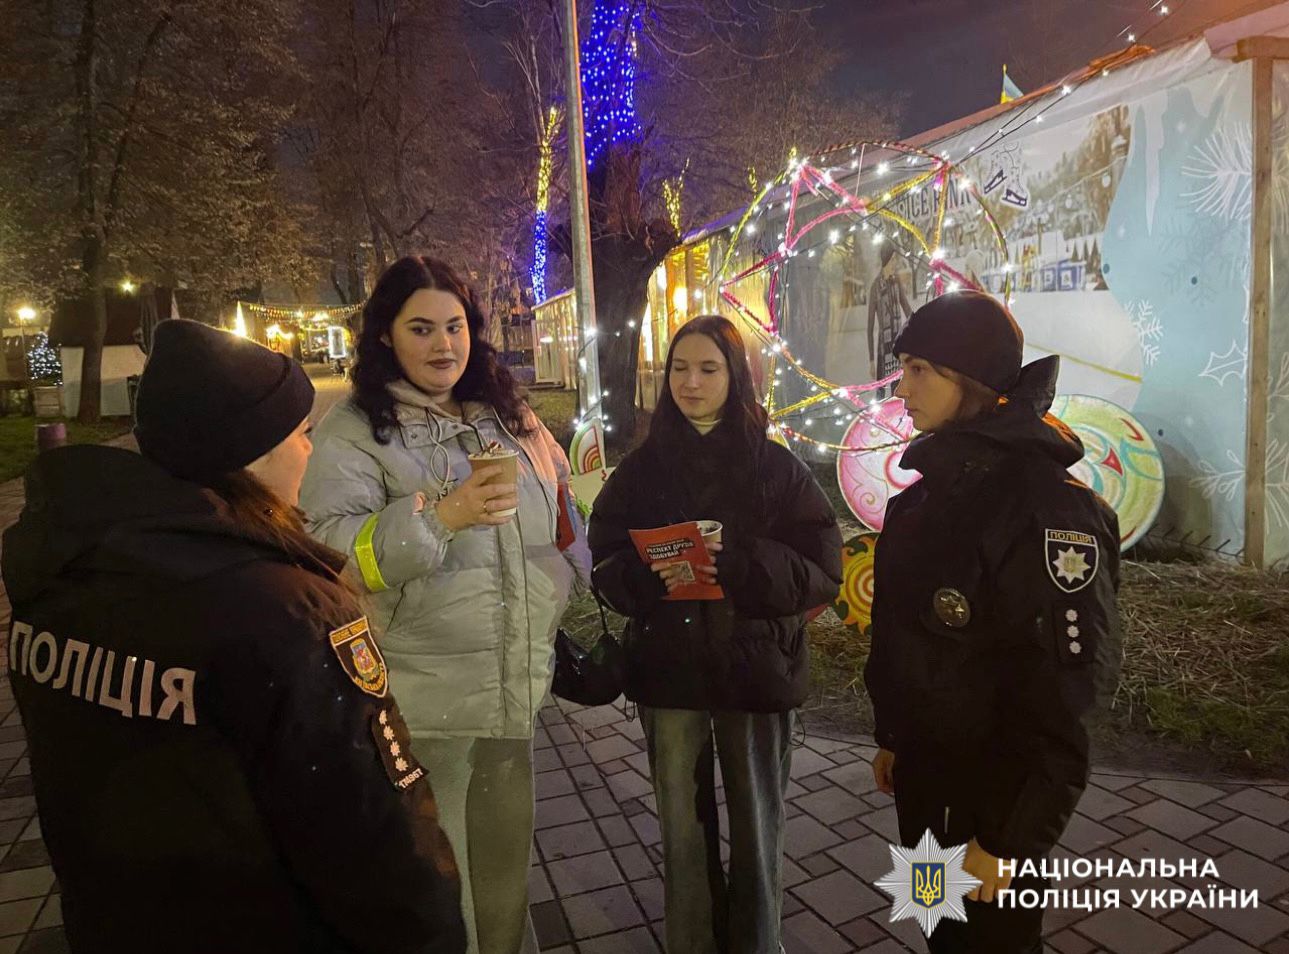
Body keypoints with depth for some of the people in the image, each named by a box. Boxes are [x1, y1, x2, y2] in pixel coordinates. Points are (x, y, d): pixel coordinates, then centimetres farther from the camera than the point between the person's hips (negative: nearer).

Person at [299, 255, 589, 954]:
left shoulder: (507, 415, 9)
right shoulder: (354, 430, -9)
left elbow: (562, 499, 21)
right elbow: (330, 549, -19)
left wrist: (567, 580, 13)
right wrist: (439, 515, -31)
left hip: (518, 683, 6)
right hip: (424, 699, -5)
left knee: (506, 855, 23)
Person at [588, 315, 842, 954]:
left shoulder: (776, 466, -3)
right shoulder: (641, 467, 2)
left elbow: (822, 572, -7)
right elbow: (605, 564, 2)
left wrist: (738, 566, -23)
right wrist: (650, 576, -19)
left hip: (755, 667, -1)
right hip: (668, 667, 2)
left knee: (756, 828, 12)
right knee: (683, 828, 13)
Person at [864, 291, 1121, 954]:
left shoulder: (1050, 507, -23)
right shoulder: (929, 493, 3)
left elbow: (1063, 691, -23)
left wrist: (1008, 840, -20)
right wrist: (893, 740, 16)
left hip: (994, 796, -7)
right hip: (923, 780, 7)